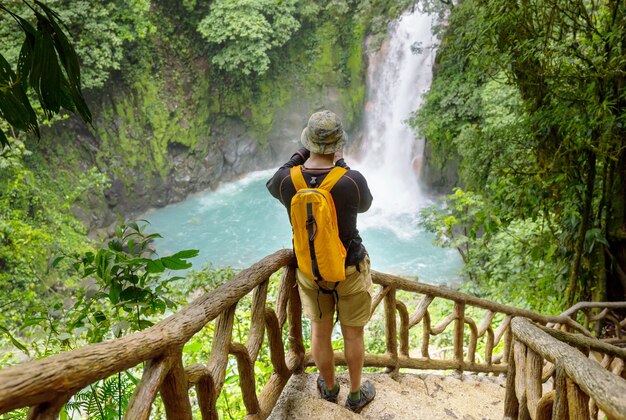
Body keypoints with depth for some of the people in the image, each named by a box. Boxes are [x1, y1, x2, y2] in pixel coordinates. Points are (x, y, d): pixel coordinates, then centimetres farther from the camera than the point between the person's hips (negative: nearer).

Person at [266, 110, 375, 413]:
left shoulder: (286, 179, -22)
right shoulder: (353, 181, -28)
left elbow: (272, 186, 6)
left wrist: (302, 154, 7)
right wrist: (342, 165, 3)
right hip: (350, 269, -2)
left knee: (320, 331, 24)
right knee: (353, 333, 20)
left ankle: (329, 388, 48)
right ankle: (356, 395, 42)